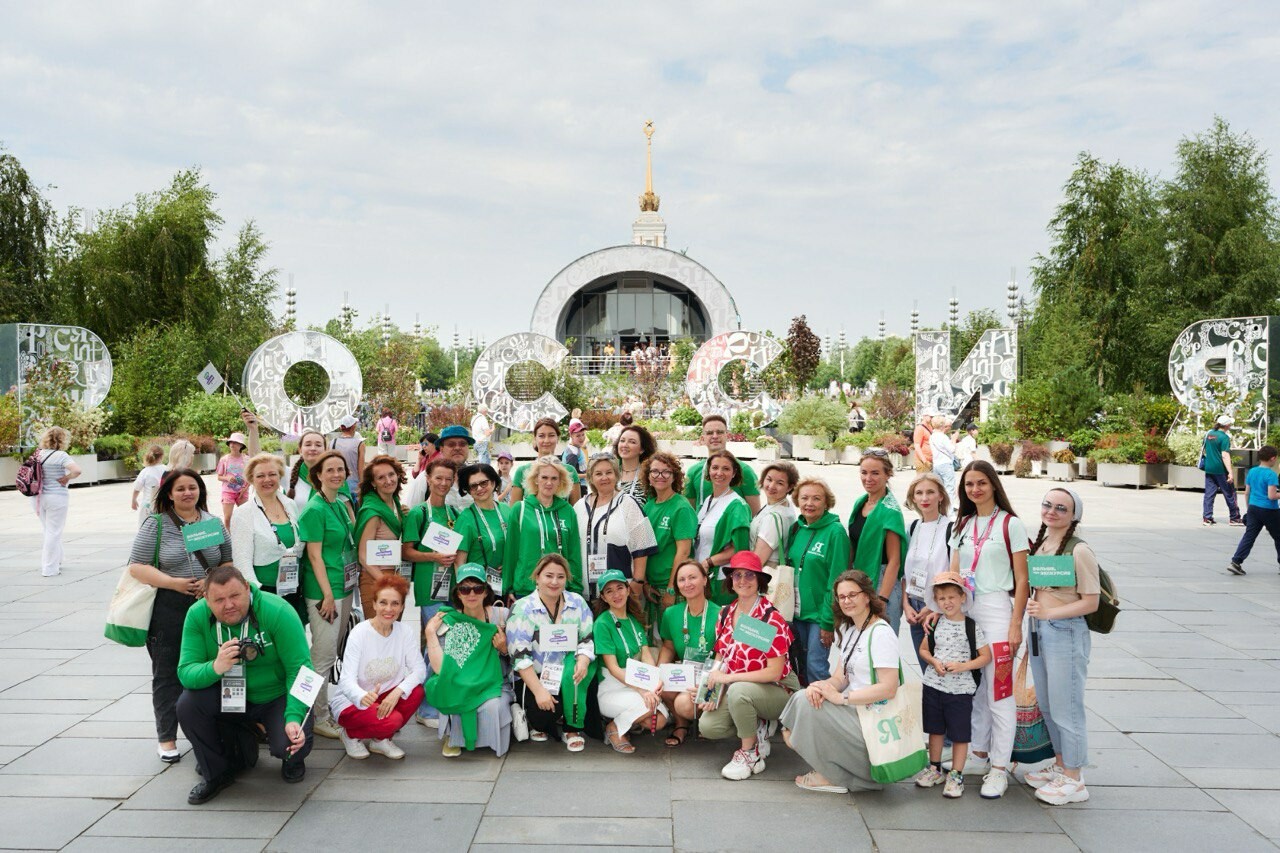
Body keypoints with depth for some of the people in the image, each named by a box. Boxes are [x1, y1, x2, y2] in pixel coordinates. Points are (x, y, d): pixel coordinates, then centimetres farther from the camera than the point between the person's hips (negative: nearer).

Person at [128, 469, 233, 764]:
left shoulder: (215, 523, 9)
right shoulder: (156, 524, -1)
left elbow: (228, 563, 11)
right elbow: (137, 567, -6)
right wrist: (174, 583, -17)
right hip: (168, 609, -2)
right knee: (168, 674, 6)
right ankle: (167, 738, 17)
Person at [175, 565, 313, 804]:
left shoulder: (277, 612, -24)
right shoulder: (197, 615, -14)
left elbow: (300, 669, -21)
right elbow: (185, 671, -18)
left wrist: (294, 717, -32)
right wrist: (215, 668, -41)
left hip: (277, 697, -3)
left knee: (290, 743, -29)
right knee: (187, 703, -24)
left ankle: (292, 760, 15)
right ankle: (217, 773, 4)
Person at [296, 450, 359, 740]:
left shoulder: (341, 504, 10)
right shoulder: (315, 509, -14)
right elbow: (315, 555, -16)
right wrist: (328, 594, -17)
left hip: (345, 585, 9)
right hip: (323, 589, -8)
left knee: (337, 650, 15)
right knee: (324, 653, -2)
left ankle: (329, 709, 27)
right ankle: (319, 717, 9)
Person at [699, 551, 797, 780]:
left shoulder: (772, 619, -19)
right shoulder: (725, 614, 2)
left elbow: (774, 672, -21)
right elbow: (720, 657, 10)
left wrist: (728, 677, -24)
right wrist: (712, 692, -7)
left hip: (777, 691, -6)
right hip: (736, 689, 6)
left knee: (738, 691, -36)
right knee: (708, 726, -16)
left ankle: (750, 754, -11)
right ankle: (757, 730, 11)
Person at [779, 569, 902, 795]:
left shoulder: (881, 633, -14)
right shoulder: (846, 630, 13)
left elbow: (888, 688, -22)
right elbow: (840, 677, 10)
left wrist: (841, 697, -22)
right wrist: (822, 686, -14)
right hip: (854, 710, 8)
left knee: (808, 704, -21)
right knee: (802, 697, -8)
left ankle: (832, 777, -5)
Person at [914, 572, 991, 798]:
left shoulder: (972, 627, -8)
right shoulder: (935, 624, 2)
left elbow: (986, 656, -6)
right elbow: (923, 649, 12)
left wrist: (963, 666, -18)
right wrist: (934, 662, -8)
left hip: (961, 688, -3)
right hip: (933, 685, 3)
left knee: (959, 733, 4)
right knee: (935, 729, 16)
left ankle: (956, 775, 16)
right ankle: (935, 768, 30)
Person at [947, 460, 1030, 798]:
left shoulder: (1009, 523, -3)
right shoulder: (963, 525, 13)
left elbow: (1021, 579, -5)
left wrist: (1015, 625, -11)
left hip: (996, 610, -5)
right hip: (963, 609, 5)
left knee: (999, 692, -4)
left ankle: (999, 768, 3)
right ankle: (978, 755, 25)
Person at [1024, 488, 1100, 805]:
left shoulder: (1079, 551, -16)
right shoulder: (1039, 544, 7)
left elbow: (1090, 602, -16)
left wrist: (1048, 613, -23)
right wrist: (1034, 615, 5)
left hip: (1066, 633, -8)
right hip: (1039, 630, 8)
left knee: (1066, 708, 2)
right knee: (1047, 705, 19)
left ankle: (1073, 780, 15)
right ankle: (1060, 764, 35)